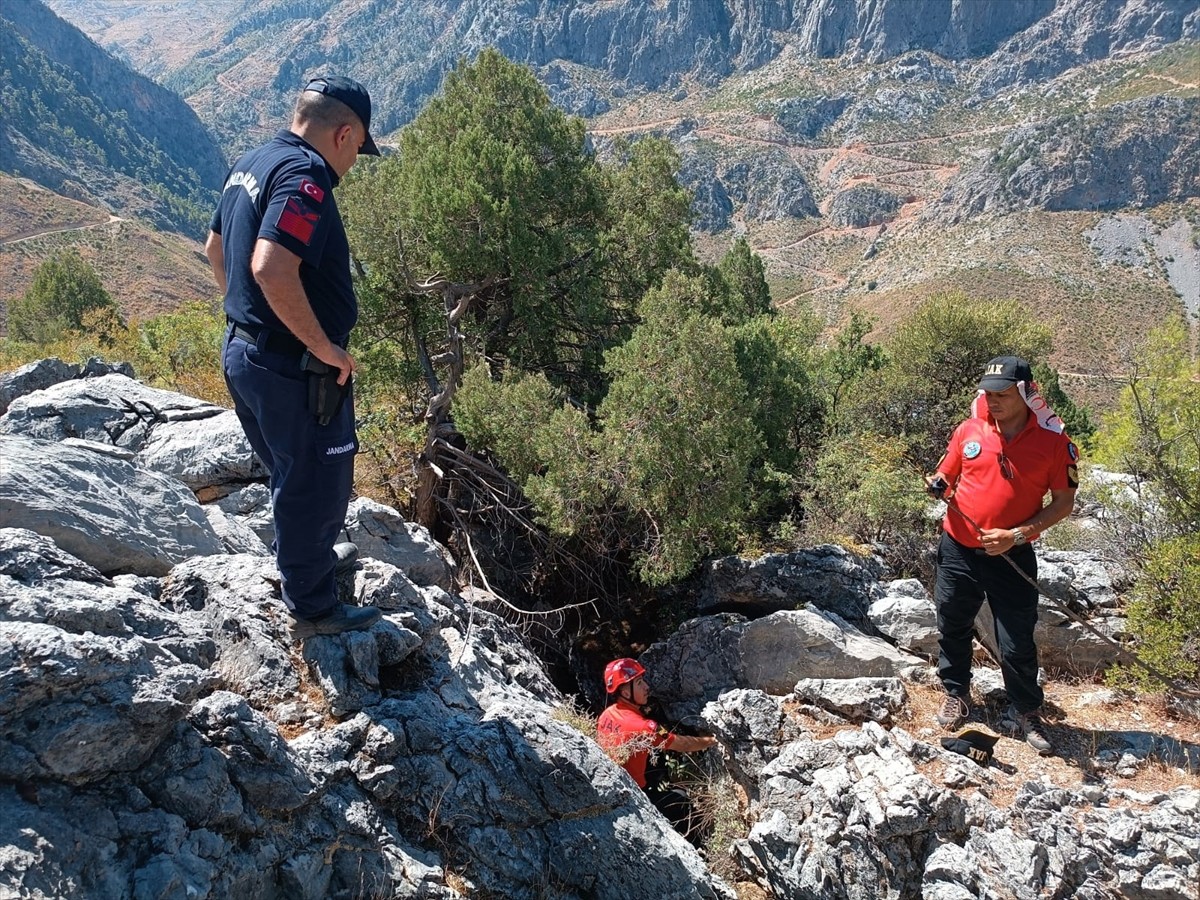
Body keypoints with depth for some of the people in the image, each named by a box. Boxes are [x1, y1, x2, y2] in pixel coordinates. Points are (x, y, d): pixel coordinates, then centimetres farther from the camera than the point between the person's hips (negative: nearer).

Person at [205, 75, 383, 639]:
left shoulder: (251, 164, 10)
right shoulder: (305, 175, -21)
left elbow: (216, 249, 21)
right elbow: (271, 268, -34)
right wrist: (325, 347, -24)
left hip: (244, 352, 10)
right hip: (295, 369, -10)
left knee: (292, 473, 27)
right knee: (317, 485, 7)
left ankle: (308, 557, 49)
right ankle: (313, 608, 23)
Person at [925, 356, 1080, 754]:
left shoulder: (1053, 442, -10)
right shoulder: (969, 430, -2)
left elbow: (1064, 502, -6)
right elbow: (945, 477, 11)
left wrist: (1017, 535, -16)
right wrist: (938, 486, -14)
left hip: (1012, 556, -3)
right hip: (957, 550, 3)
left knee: (1017, 643, 3)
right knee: (952, 628, 16)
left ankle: (1026, 713, 25)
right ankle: (956, 694, 37)